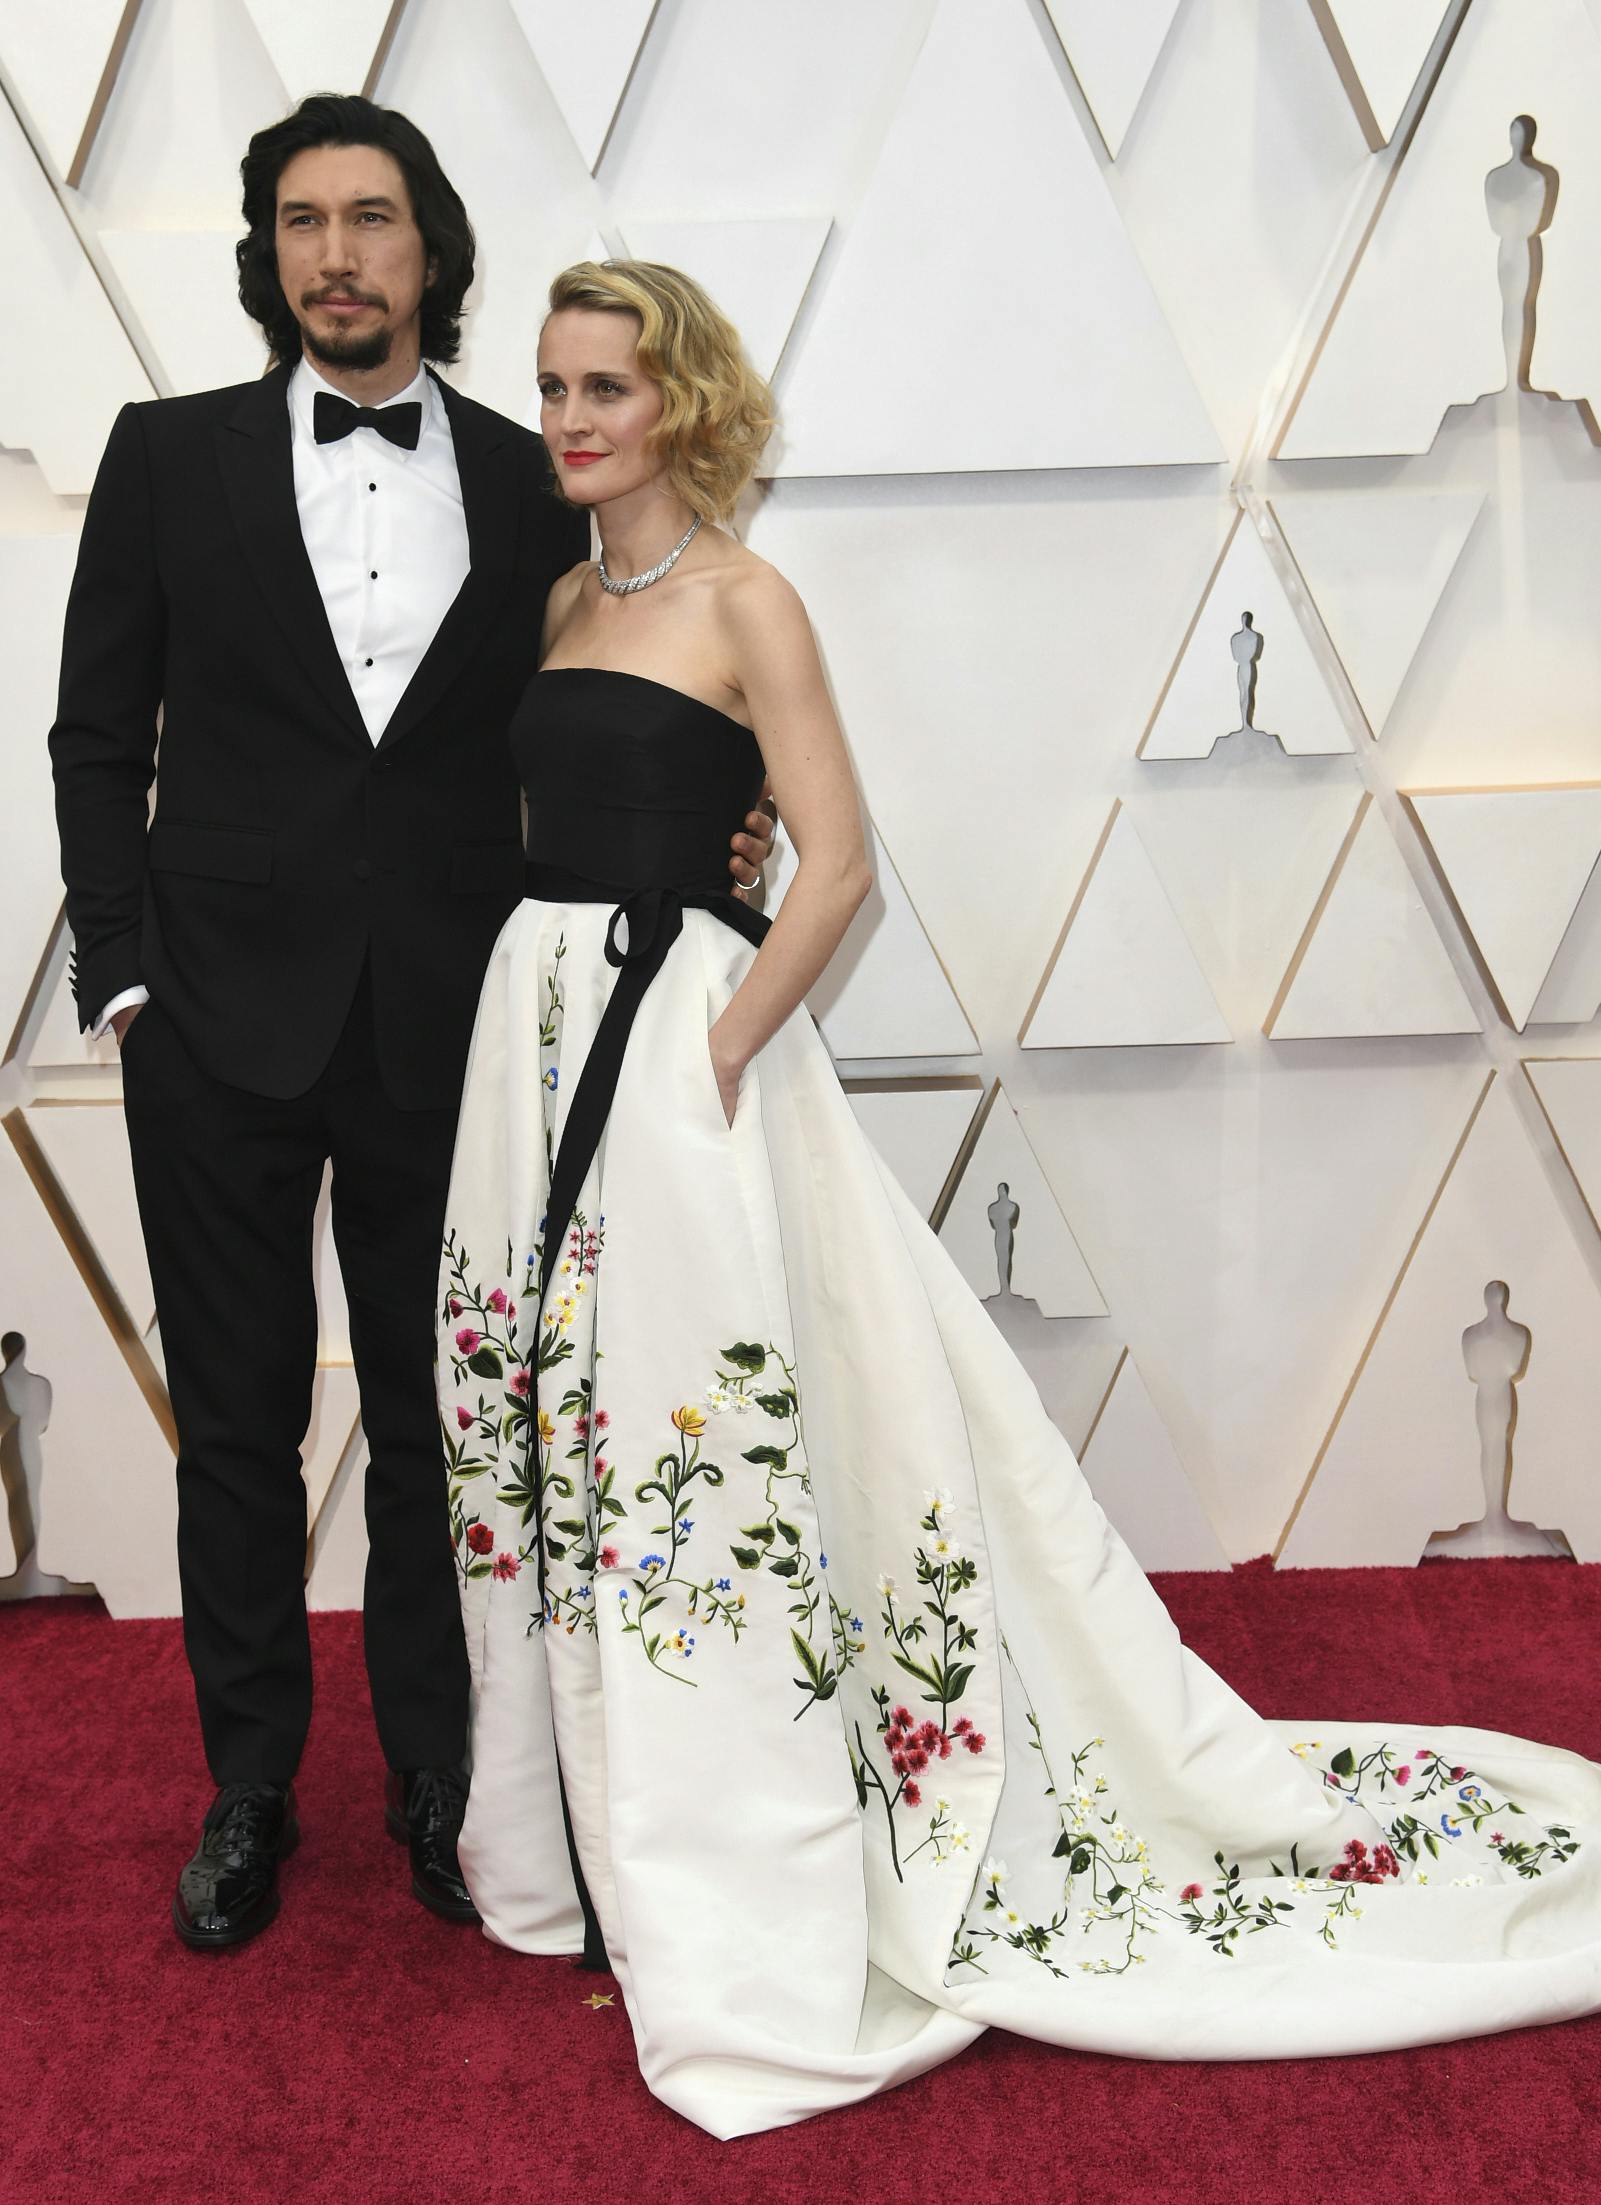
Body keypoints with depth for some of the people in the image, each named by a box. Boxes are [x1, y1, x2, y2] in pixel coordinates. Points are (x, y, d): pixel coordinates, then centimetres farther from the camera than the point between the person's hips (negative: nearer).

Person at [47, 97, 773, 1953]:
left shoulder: (530, 482, 6)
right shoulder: (172, 456, 4)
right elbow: (97, 737, 4)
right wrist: (124, 972, -4)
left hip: (444, 1032, 1)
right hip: (224, 1030, 0)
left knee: (435, 1422, 11)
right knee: (237, 1421, 10)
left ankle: (438, 1774, 29)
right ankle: (248, 1787, 28)